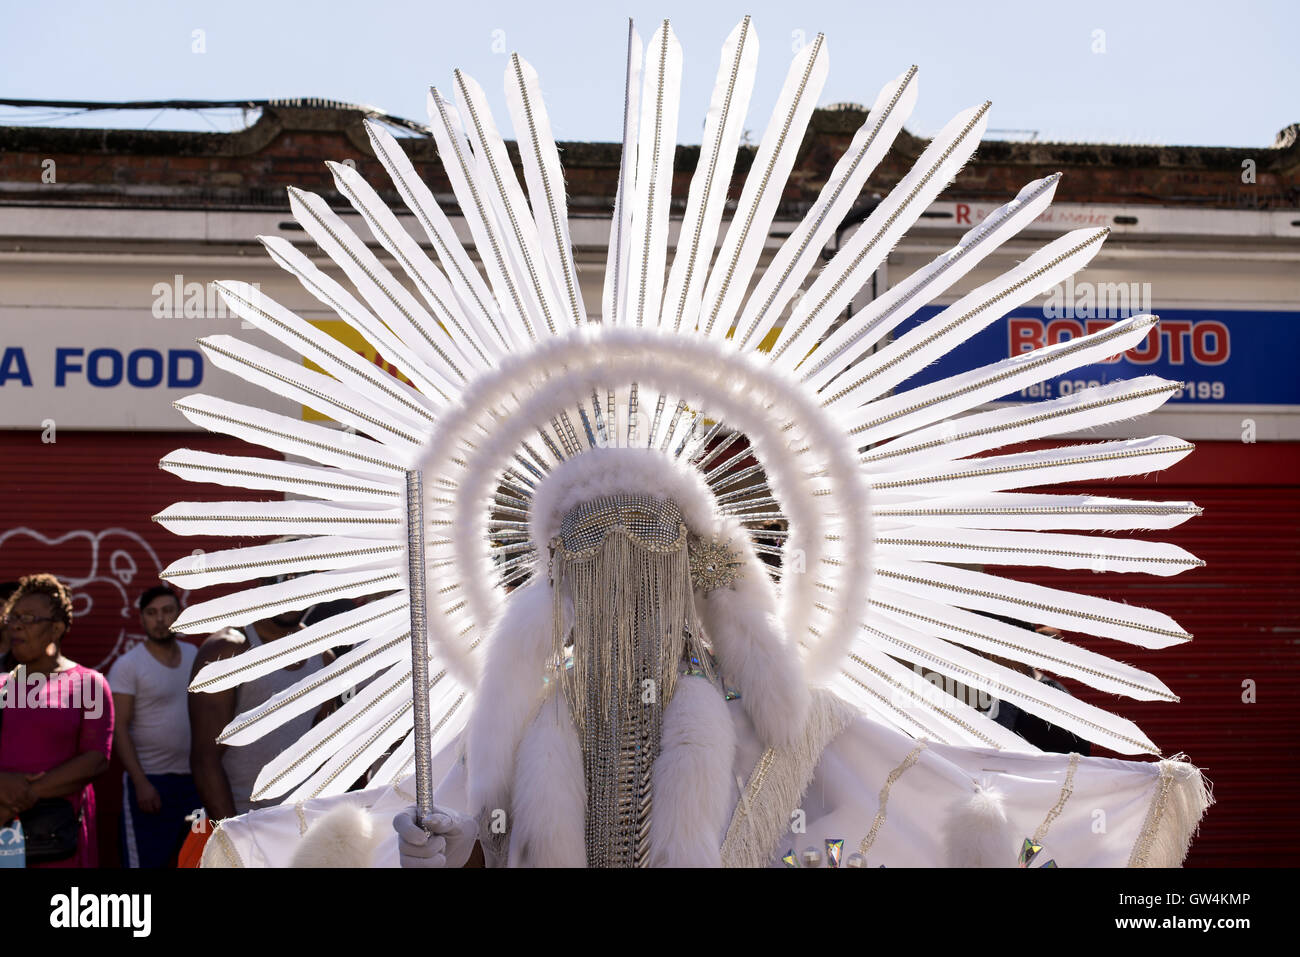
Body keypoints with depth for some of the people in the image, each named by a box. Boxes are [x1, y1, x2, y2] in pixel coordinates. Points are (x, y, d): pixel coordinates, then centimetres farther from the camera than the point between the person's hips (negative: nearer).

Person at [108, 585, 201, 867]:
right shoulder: (127, 666, -8)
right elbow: (119, 729, -11)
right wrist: (141, 783, -18)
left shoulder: (193, 655, 7)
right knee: (145, 861, -3)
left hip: (193, 780, 5)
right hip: (150, 782, -5)